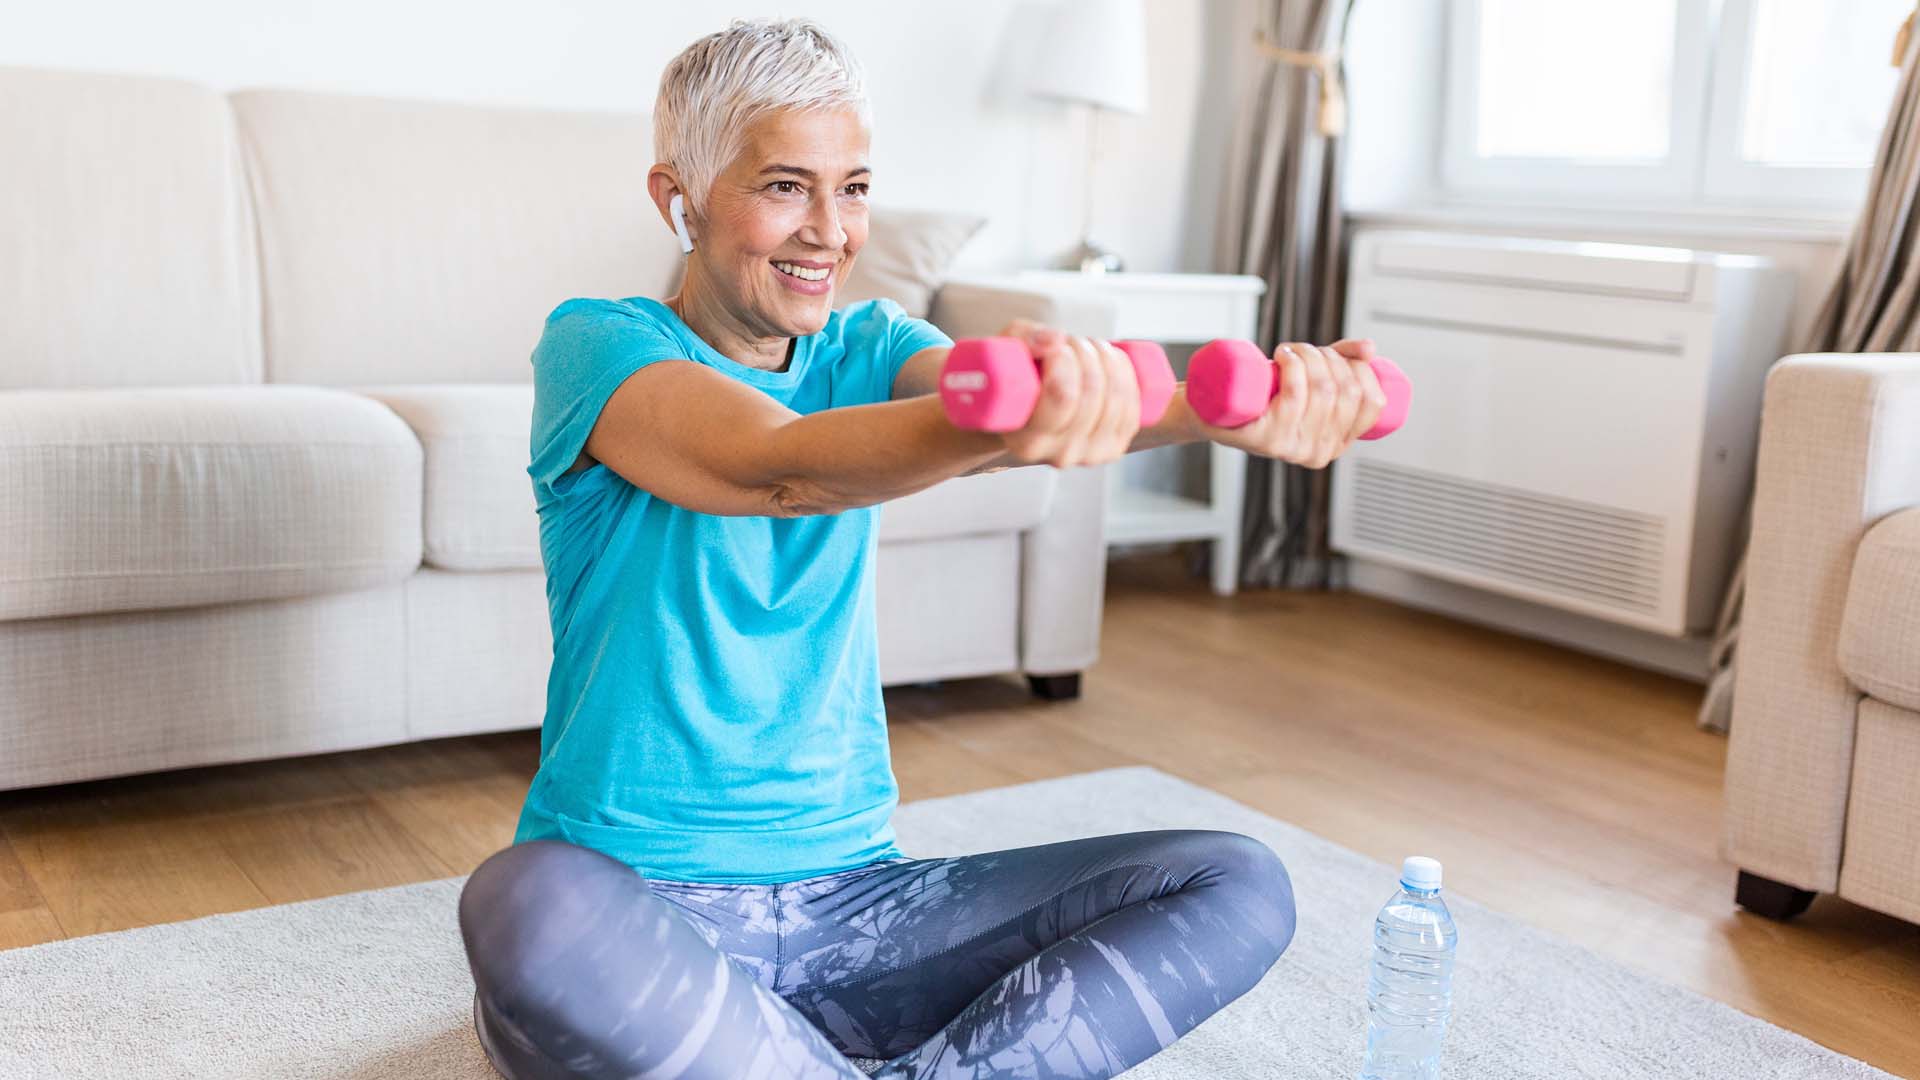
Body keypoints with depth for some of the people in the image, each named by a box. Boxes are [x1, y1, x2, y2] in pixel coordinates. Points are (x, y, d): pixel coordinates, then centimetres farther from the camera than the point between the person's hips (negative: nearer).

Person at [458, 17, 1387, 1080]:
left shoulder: (865, 349, 7)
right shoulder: (595, 345, -8)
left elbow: (1046, 387, -15)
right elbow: (773, 467, -30)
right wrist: (989, 425, -51)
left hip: (852, 896, 5)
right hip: (645, 904, -5)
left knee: (1239, 886, -8)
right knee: (531, 911, -40)